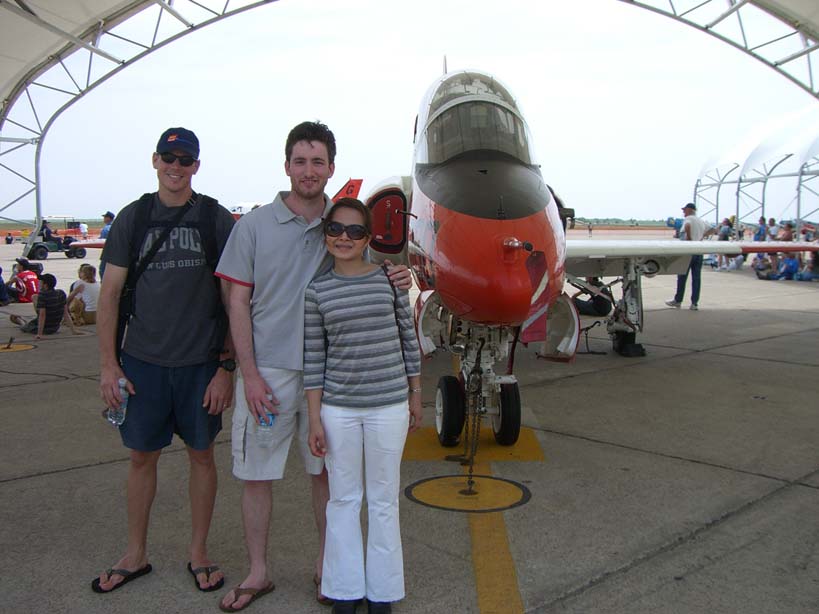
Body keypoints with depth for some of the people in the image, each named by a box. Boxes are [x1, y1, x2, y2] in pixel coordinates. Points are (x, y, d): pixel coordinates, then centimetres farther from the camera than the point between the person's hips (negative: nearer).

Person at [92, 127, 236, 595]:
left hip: (201, 363, -1)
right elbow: (110, 293, 5)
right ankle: (136, 555, 29)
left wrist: (228, 366, -7)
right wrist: (109, 364, -1)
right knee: (142, 455, 11)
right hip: (142, 361, 2)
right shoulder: (133, 218, 4)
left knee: (202, 452, 9)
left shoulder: (218, 220, -1)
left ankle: (199, 553, 26)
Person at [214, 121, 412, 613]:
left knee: (327, 471, 12)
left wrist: (393, 281, -13)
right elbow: (238, 304, -2)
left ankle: (327, 566, 31)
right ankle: (258, 573, 27)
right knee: (256, 474, 8)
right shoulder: (255, 225, -2)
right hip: (267, 372, -1)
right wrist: (250, 375, -9)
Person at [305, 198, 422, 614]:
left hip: (388, 406, 0)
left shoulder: (390, 280, -2)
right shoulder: (316, 290, -1)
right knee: (342, 499, 11)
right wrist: (315, 418, -2)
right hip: (337, 408, 1)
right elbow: (314, 357, 0)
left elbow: (408, 339, 5)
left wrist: (415, 395, 7)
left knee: (383, 500, 10)